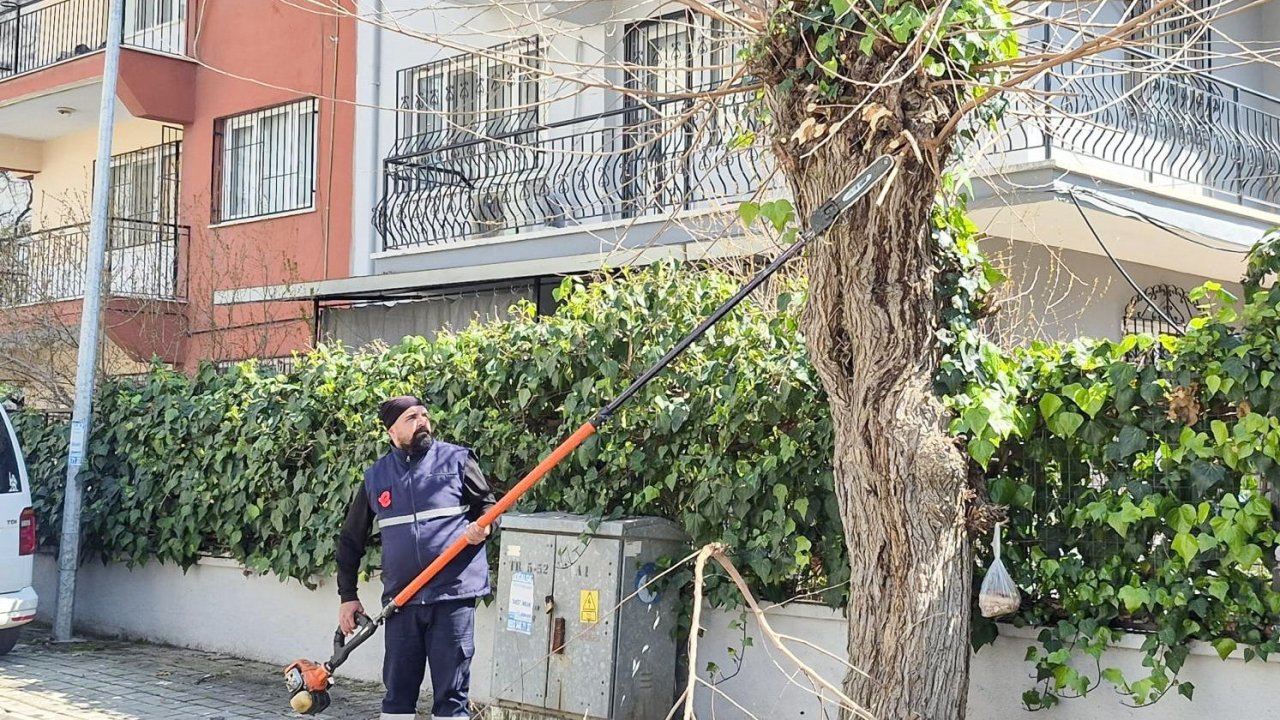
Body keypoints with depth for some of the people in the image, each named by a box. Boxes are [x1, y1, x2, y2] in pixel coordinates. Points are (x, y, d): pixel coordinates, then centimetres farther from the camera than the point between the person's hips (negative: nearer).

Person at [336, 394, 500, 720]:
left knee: (451, 691, 2)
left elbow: (489, 505, 9)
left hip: (453, 594, -2)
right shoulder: (375, 477, 8)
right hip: (401, 600, 3)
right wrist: (347, 596, 12)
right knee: (397, 691, 9)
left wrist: (483, 527, -14)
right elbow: (351, 540, 15)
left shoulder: (457, 459, 1)